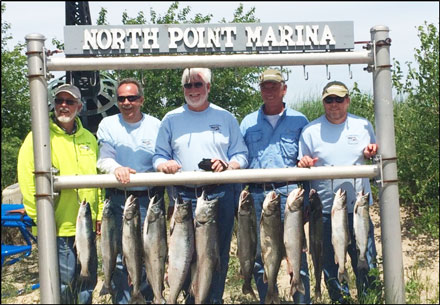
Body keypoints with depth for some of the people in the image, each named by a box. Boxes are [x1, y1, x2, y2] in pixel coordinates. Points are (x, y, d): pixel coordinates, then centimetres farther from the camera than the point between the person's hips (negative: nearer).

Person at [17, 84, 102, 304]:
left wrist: (99, 213, 10)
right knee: (64, 287, -2)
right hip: (58, 228, -6)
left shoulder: (88, 138, 12)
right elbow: (27, 180, -10)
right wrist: (40, 218, -13)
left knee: (87, 284, 15)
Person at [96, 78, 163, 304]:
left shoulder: (155, 126, 6)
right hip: (118, 199, 0)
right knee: (119, 255, 1)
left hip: (150, 199, 0)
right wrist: (117, 168, -27)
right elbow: (104, 159, -4)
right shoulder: (108, 125, 6)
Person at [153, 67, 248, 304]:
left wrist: (228, 165, -12)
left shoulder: (225, 118, 11)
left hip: (220, 195, 0)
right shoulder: (171, 120, 12)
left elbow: (241, 155, 9)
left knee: (219, 255, 2)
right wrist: (164, 165, -12)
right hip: (184, 197, 0)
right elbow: (159, 156, 11)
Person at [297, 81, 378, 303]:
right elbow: (302, 165, 9)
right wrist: (303, 164, -15)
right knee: (329, 261, 6)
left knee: (365, 260, 2)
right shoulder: (310, 131, 4)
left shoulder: (363, 126, 8)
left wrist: (372, 153, -3)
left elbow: (372, 158, 20)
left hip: (358, 204, 1)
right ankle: (338, 298, 22)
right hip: (324, 208, 0)